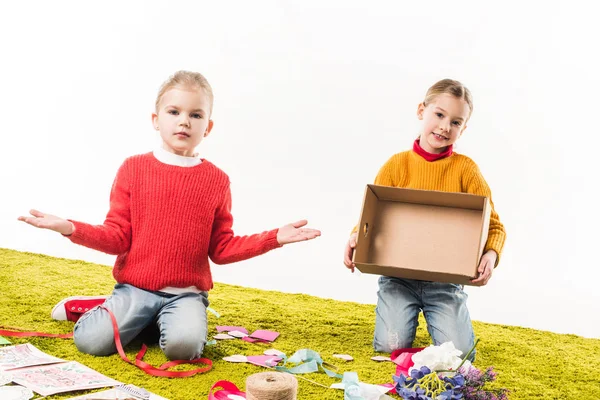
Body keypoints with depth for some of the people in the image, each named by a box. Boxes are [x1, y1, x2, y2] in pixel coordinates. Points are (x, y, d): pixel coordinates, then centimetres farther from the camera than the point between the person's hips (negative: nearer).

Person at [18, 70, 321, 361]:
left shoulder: (216, 180, 3)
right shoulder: (134, 168, 1)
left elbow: (221, 249, 6)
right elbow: (118, 238, 1)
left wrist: (273, 238, -5)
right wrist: (70, 228, -15)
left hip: (186, 293, 0)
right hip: (135, 287, 0)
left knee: (184, 345, -28)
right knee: (91, 341, -19)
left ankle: (165, 319, 6)